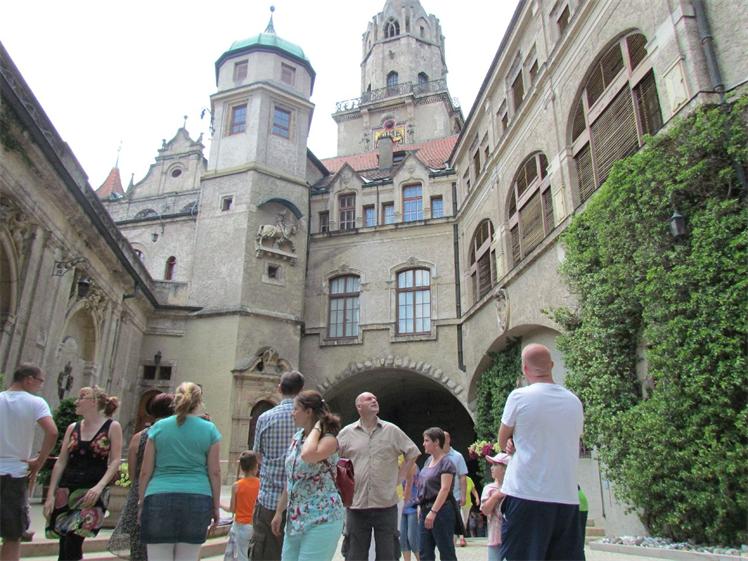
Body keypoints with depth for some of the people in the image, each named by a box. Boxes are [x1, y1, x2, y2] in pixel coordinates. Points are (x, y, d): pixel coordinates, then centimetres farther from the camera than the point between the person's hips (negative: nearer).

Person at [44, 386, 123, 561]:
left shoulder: (112, 427, -3)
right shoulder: (73, 428, 10)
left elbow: (115, 462, -7)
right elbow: (61, 462, 10)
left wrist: (99, 486, -20)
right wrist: (50, 495, 4)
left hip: (93, 493, -5)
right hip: (66, 491, 5)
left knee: (73, 542, -13)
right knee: (64, 545, 7)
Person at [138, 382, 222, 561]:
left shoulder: (159, 427, 6)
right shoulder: (209, 429, 3)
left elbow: (145, 471, 7)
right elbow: (214, 472, 3)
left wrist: (141, 503, 16)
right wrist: (216, 505, 11)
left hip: (160, 499, 0)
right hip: (197, 500, 0)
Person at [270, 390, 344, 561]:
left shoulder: (329, 439, -14)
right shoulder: (297, 437, 10)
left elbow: (308, 455, -37)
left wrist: (317, 427, -22)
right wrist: (279, 511, 18)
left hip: (321, 519, -7)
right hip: (295, 518, 8)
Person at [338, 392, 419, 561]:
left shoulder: (392, 430, 2)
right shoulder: (346, 433, 2)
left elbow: (412, 453, 11)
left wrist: (400, 476, 4)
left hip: (386, 504, 0)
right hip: (356, 504, 0)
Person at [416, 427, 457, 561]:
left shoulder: (446, 462, -11)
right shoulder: (429, 461, 13)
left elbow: (445, 489, -19)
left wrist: (433, 512, -24)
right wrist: (423, 510, 14)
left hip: (440, 510, -8)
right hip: (426, 509, 8)